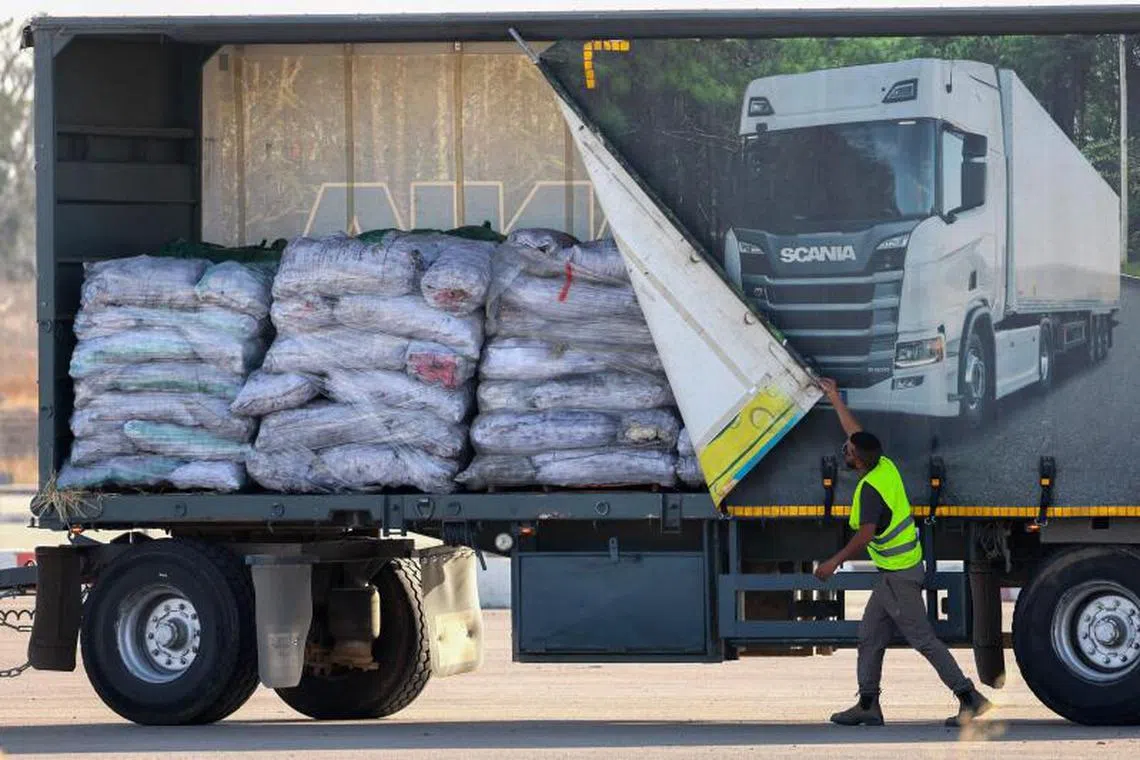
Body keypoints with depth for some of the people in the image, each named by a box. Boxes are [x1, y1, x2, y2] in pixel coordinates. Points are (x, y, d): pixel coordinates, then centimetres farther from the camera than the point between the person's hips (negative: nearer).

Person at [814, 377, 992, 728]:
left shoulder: (871, 488, -22)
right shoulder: (885, 467, 4)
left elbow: (865, 535, -30)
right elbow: (856, 433, 20)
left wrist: (835, 562, -24)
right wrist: (835, 399, 28)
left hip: (898, 576, -10)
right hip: (897, 571, 10)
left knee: (923, 639, -7)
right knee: (870, 636, 13)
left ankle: (969, 697, -7)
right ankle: (868, 705, 16)